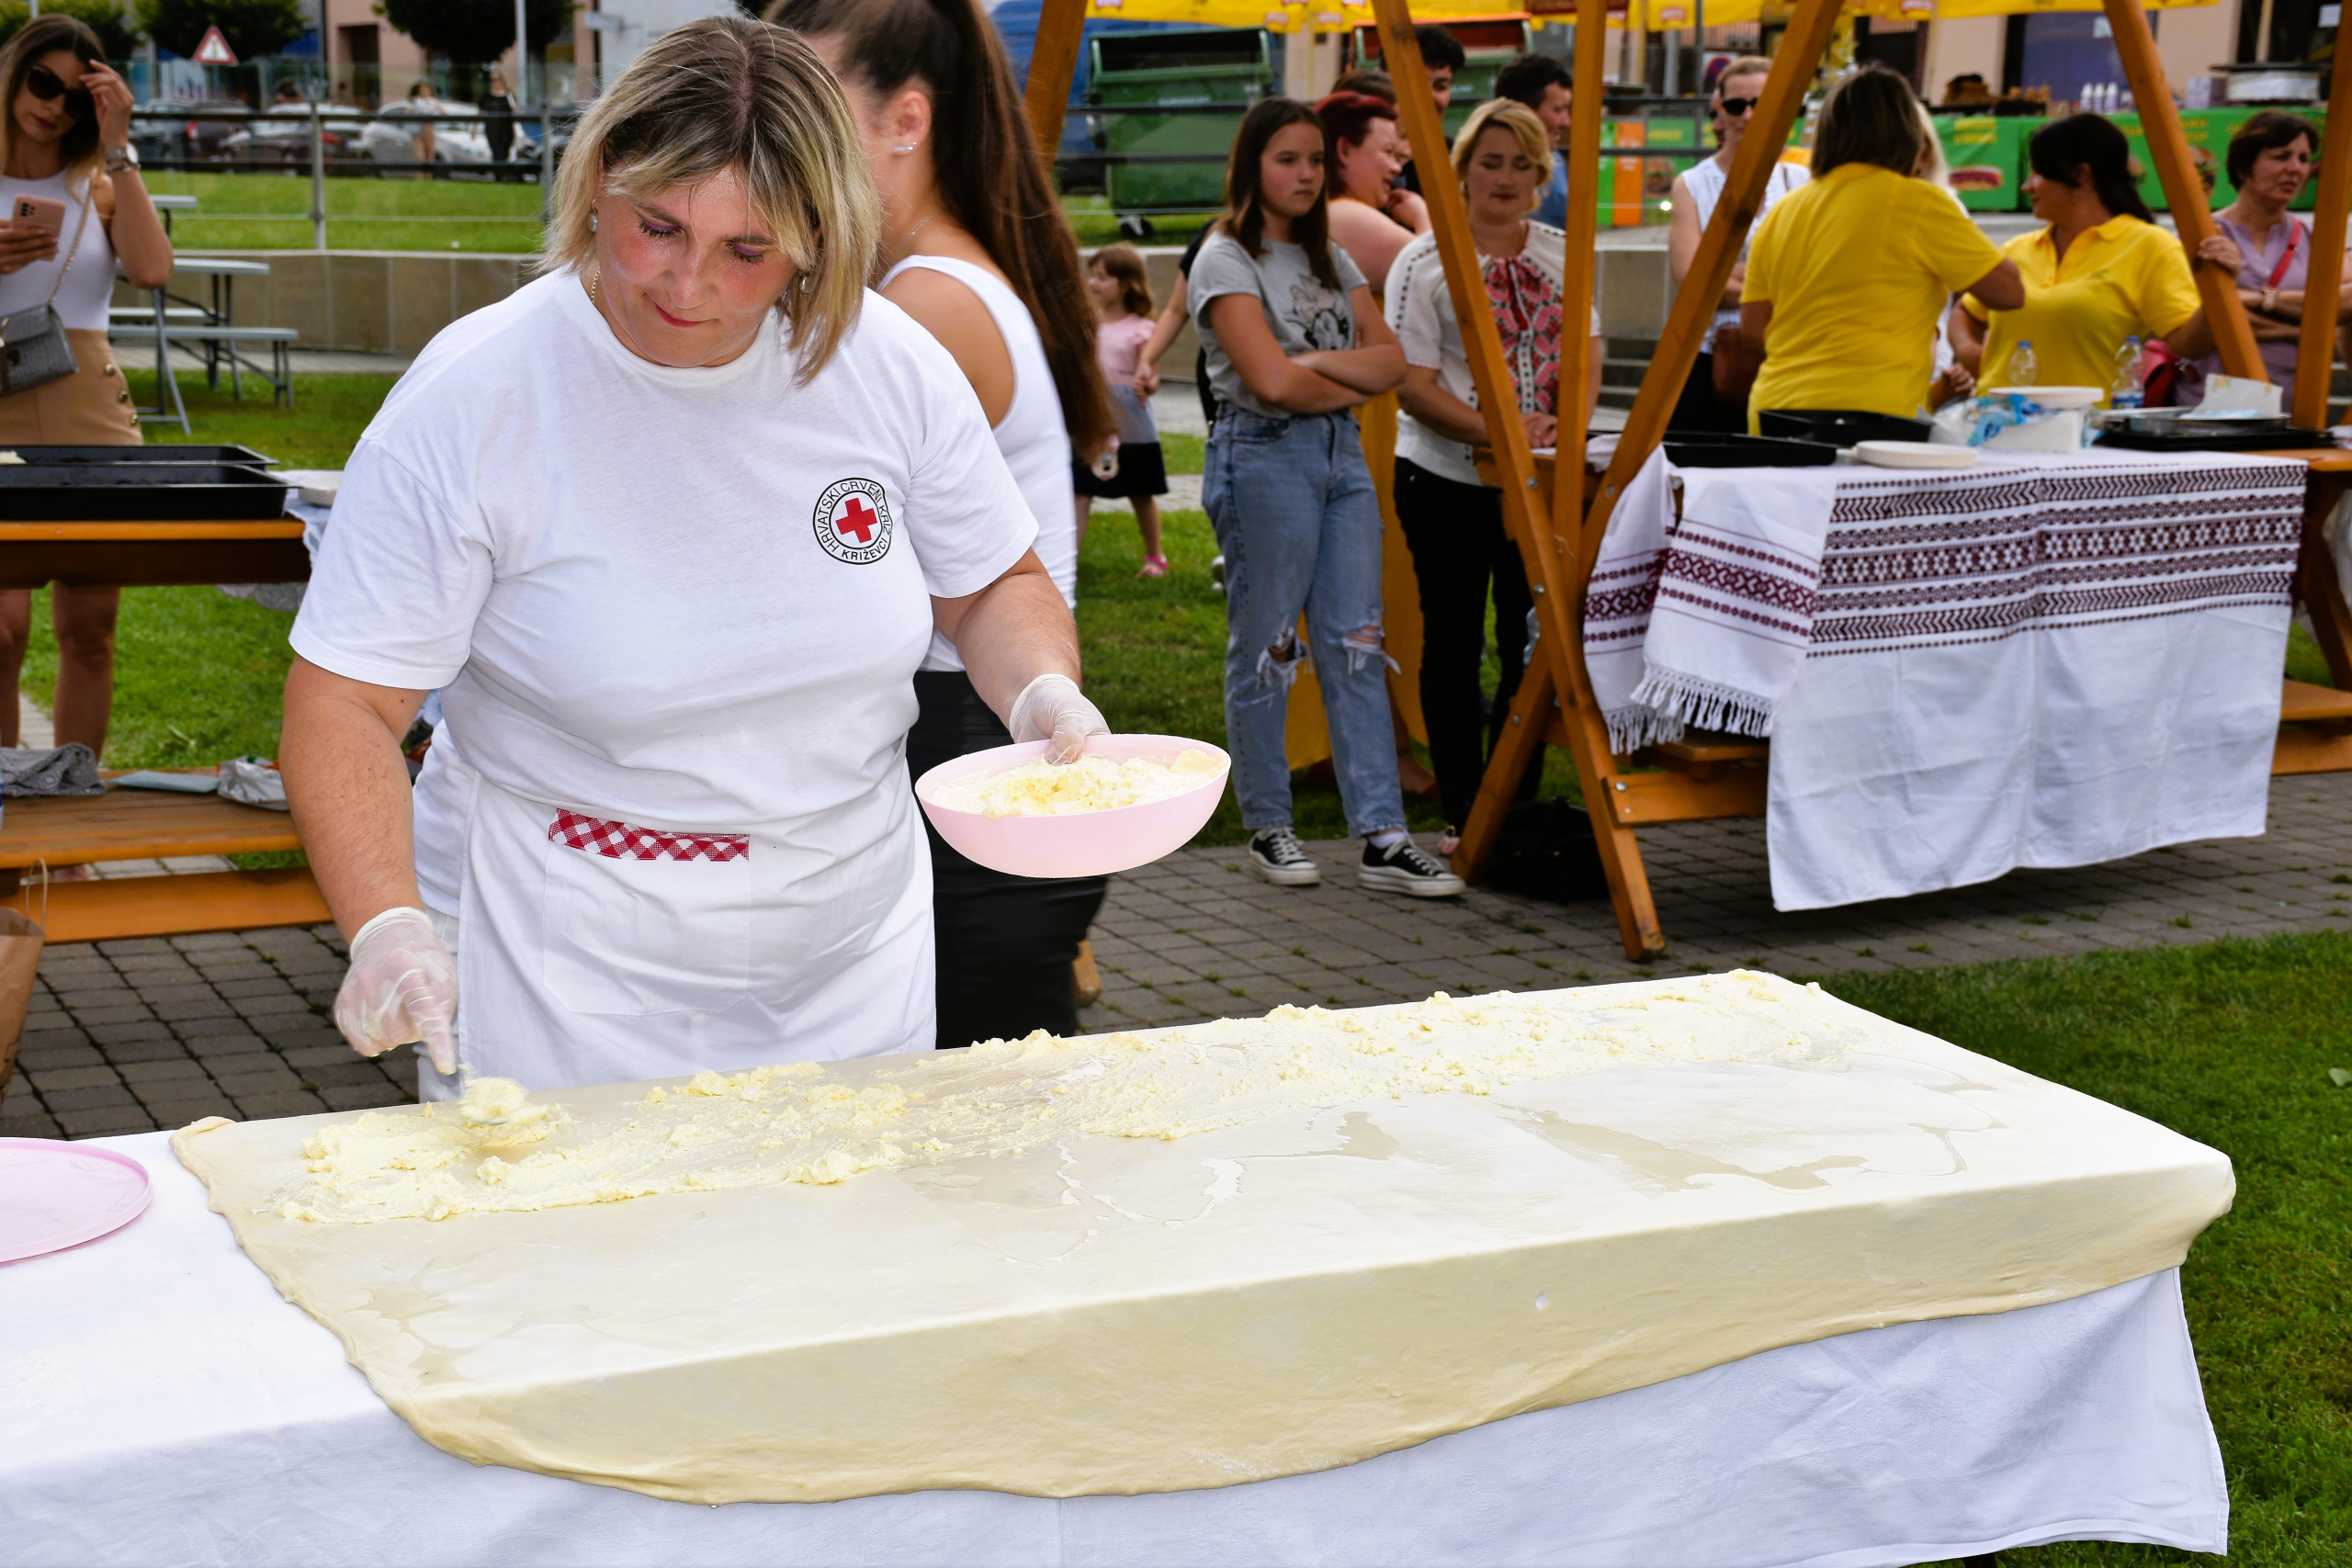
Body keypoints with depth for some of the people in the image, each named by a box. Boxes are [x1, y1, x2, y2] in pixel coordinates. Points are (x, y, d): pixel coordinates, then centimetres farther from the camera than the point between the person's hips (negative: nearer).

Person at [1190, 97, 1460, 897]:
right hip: (1265, 456, -6)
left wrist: (1318, 361, -9)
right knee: (1265, 647, 1)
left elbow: (1390, 361, 7)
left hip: (1343, 453, 7)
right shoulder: (1226, 260, -6)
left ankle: (1382, 839, 0)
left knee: (1357, 643, 1)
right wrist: (1352, 383, -1)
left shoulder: (1330, 259, 16)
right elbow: (1271, 381, -17)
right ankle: (1268, 829, 13)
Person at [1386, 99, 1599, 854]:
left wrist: (1568, 424, -11)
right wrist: (1496, 431, -23)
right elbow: (1413, 384, -12)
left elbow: (1586, 354, 9)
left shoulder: (1563, 255, 9)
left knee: (1534, 645, 6)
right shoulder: (1425, 261, -6)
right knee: (1454, 647, 5)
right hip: (1447, 479, -4)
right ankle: (1463, 814, 13)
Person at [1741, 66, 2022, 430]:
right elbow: (2009, 291, 2)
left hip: (1772, 413, 7)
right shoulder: (1916, 202, -3)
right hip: (1868, 418, -6)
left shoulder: (1782, 212, 13)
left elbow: (1751, 332, 15)